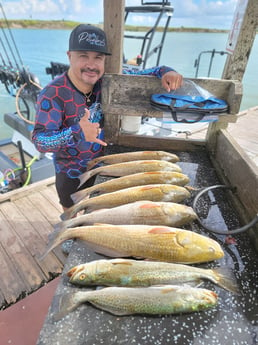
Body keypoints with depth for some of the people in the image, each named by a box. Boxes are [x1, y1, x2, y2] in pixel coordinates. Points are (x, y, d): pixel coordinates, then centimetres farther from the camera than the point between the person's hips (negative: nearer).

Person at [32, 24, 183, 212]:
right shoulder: (53, 94, -28)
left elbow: (140, 74, -2)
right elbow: (39, 141, -33)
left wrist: (165, 71, -23)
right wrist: (77, 133, -51)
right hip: (70, 174, -3)